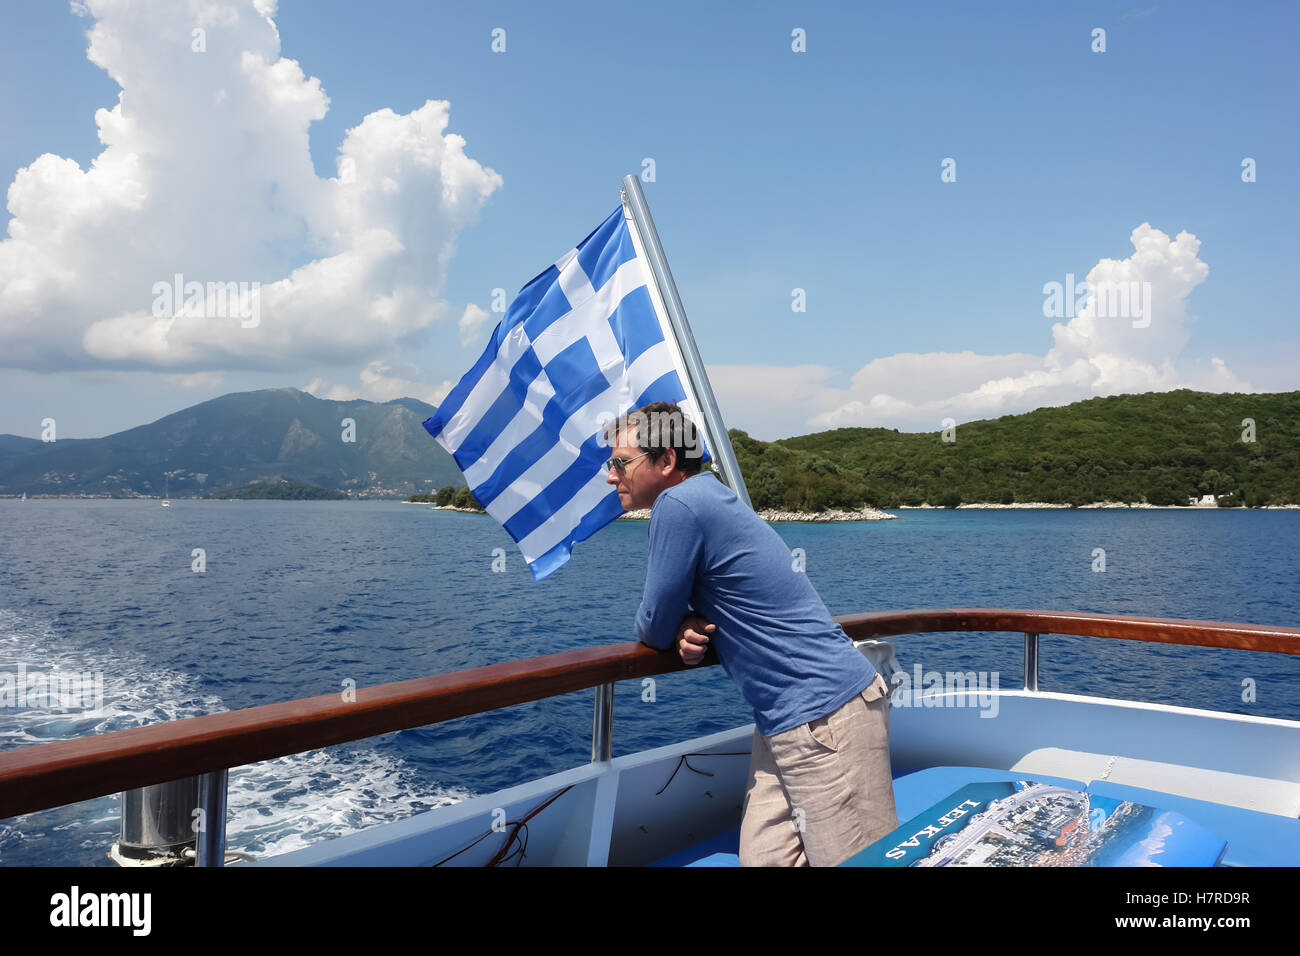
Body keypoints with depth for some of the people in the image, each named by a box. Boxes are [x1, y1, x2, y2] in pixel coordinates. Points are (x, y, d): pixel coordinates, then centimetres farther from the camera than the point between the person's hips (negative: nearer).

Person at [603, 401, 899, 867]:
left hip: (824, 716, -10)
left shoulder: (679, 505, -15)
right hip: (784, 718, 10)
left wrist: (675, 629, 14)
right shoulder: (710, 496, 14)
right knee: (765, 858, 10)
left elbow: (654, 630, -10)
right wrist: (688, 630, 0)